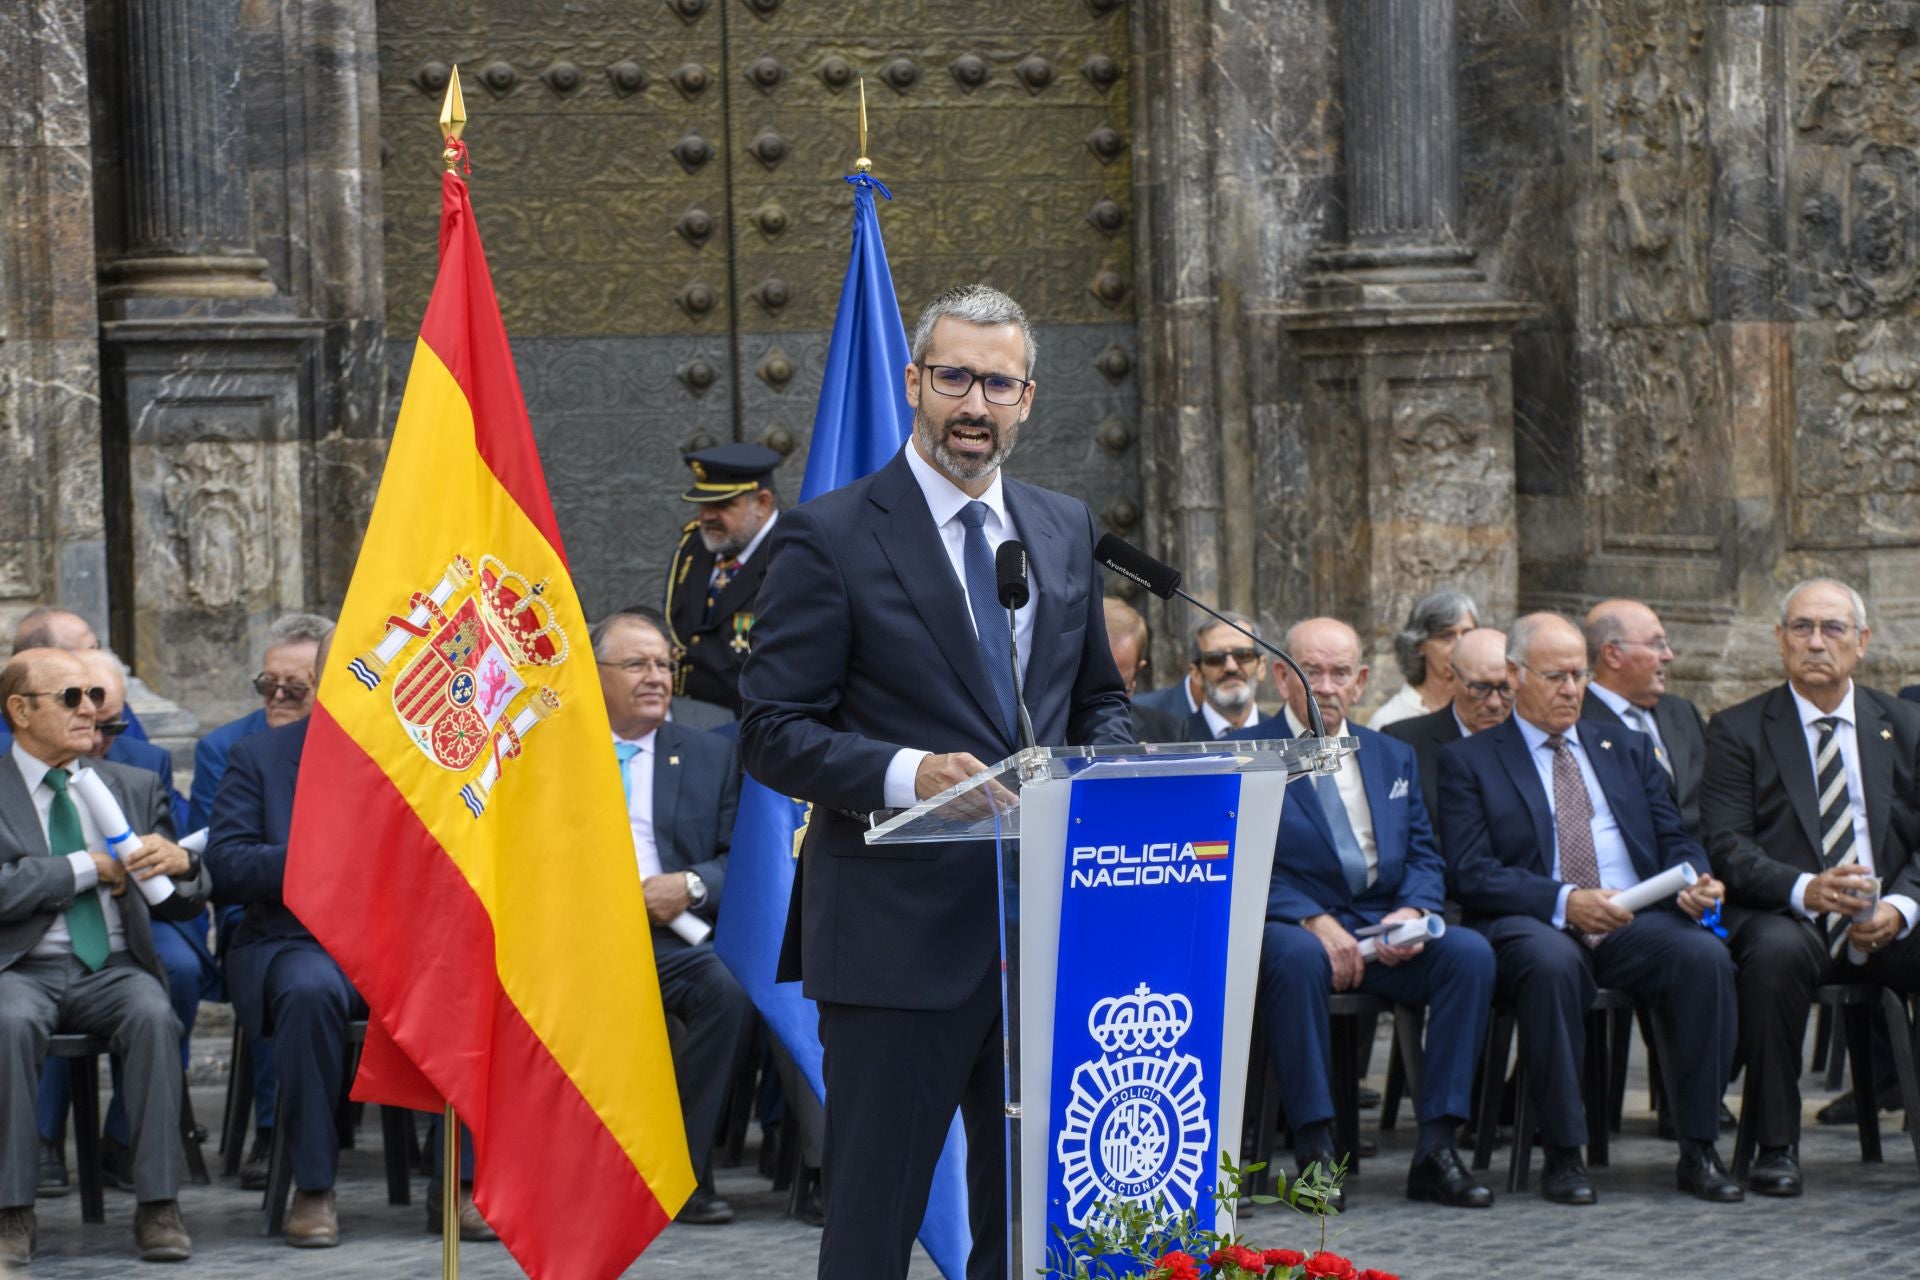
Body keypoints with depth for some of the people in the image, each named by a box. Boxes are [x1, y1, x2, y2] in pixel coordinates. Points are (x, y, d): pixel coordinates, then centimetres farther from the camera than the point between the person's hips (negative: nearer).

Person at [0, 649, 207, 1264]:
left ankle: (159, 1206, -30)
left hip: (113, 966, 2)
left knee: (153, 1015, -31)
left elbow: (183, 905, 17)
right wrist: (90, 868, -9)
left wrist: (181, 864, -7)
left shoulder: (134, 786, 17)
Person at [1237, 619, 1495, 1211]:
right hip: (1292, 925, -4)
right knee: (1298, 956, -39)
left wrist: (1412, 912, -9)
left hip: (1384, 933, 4)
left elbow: (1424, 859, 14)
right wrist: (1314, 921, -21)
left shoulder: (1393, 757, 20)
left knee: (1471, 952, -24)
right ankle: (1315, 1150, -32)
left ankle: (1436, 1149, -23)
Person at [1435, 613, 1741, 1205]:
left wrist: (1694, 881, -7)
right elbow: (1470, 874, -3)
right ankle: (1562, 1154, -29)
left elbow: (1674, 840, 18)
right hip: (1533, 926, -3)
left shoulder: (1627, 750, 23)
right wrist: (1565, 902, -17)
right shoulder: (1469, 761, 9)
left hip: (1636, 924, 4)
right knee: (1551, 962, -40)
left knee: (1706, 955, -29)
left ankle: (1699, 1150, -21)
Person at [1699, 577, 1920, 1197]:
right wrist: (1805, 889, -23)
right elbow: (1727, 845, -6)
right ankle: (1775, 1147, -28)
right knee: (1776, 952, -37)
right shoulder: (1739, 730, 6)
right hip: (1787, 918, -3)